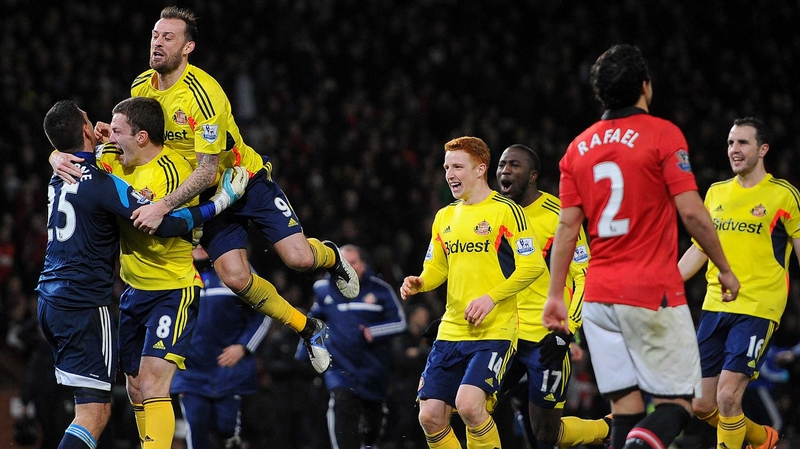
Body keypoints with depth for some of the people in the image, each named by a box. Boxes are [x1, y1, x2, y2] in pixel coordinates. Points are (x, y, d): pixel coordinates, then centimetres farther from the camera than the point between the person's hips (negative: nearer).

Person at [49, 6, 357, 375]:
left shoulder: (204, 94, -30)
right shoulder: (141, 86, -8)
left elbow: (206, 170, -32)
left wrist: (163, 206, -41)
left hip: (246, 178, -5)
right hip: (206, 195, 5)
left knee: (298, 258, -14)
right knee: (234, 277, -12)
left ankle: (330, 256, 27)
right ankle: (308, 330, 10)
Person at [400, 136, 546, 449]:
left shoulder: (505, 210, -6)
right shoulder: (444, 217, 14)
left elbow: (532, 265, -11)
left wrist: (491, 298, -19)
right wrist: (418, 283, -2)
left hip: (495, 330, -7)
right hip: (451, 331, 7)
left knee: (469, 405, -24)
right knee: (430, 416, -1)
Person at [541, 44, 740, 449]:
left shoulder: (579, 147, 9)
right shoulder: (663, 134, -6)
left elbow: (567, 226, 7)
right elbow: (691, 212, -10)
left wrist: (555, 295, 10)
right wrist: (724, 269, 0)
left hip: (598, 297, 5)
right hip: (654, 294, -5)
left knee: (625, 409, 7)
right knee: (677, 403, -1)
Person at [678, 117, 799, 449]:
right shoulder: (716, 193, 13)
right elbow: (699, 248, 19)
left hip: (757, 310, -6)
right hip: (715, 307, 6)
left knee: (727, 395, -19)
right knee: (702, 405, 7)